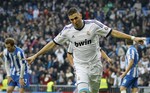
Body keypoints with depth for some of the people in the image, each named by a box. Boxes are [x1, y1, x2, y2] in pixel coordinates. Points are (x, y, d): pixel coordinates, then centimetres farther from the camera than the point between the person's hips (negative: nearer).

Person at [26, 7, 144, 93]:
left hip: (95, 65, 1)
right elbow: (52, 44, 4)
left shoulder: (93, 24, -10)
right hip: (81, 66, -1)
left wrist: (132, 37, -11)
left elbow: (113, 32, -7)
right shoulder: (67, 30, -6)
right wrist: (35, 56, 5)